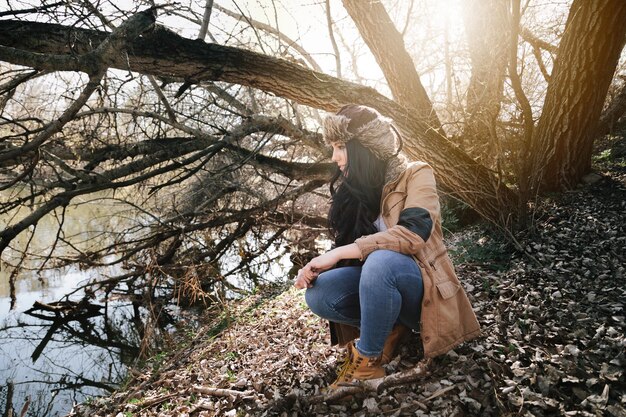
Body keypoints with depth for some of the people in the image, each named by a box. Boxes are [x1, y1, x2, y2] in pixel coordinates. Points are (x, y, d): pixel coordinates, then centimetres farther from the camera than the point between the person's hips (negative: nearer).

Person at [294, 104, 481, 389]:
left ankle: (368, 359, -17)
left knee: (381, 261, -37)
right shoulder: (350, 188, 5)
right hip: (375, 279, 5)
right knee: (318, 294, -22)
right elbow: (344, 243, 8)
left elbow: (413, 234, -27)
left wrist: (337, 254, -30)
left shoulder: (415, 174, -11)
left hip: (419, 284, -5)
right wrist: (318, 266, -15)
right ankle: (388, 327, -2)